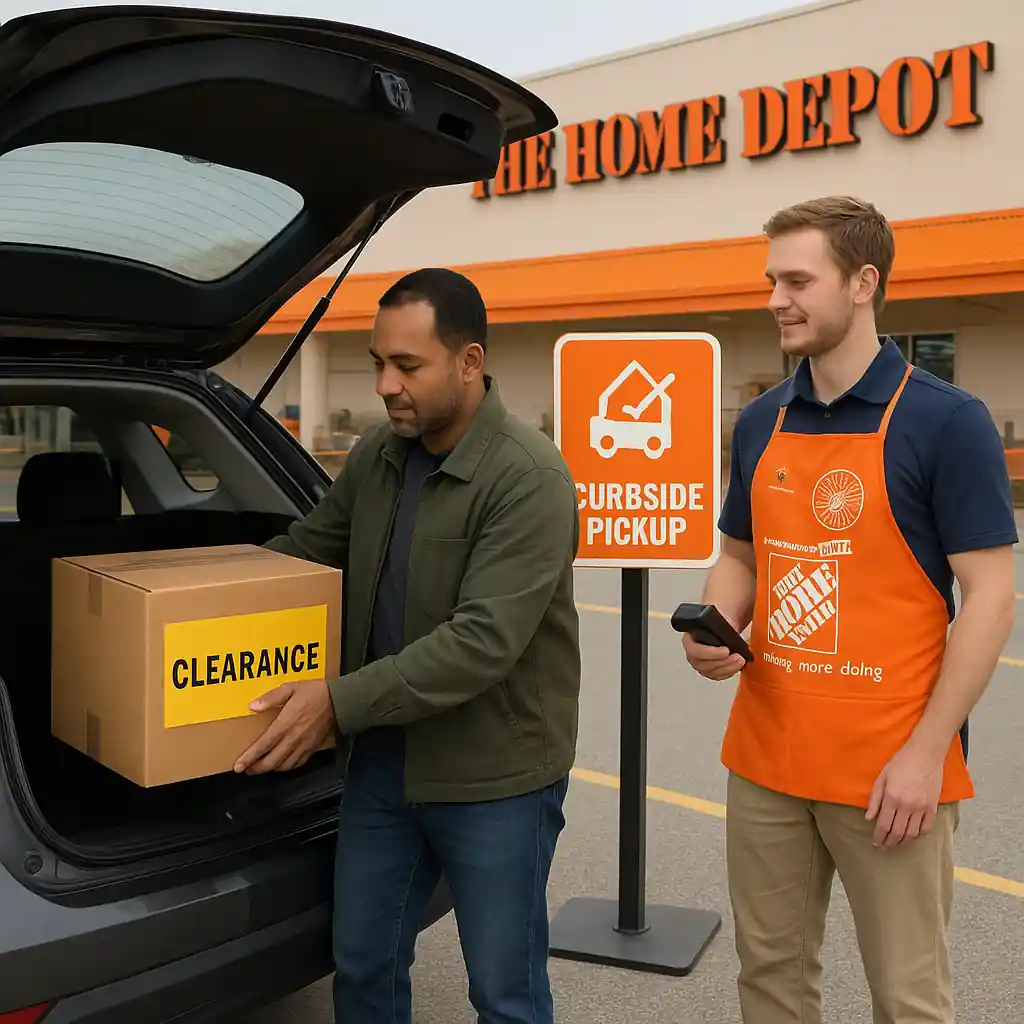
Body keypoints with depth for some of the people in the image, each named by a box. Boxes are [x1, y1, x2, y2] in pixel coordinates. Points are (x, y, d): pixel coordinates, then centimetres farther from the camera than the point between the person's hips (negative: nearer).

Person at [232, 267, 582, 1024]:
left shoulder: (529, 477, -22)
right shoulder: (377, 455, 3)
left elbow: (484, 641, -28)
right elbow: (306, 548, 15)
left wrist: (340, 701, -28)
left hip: (494, 777, -6)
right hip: (383, 760, 7)